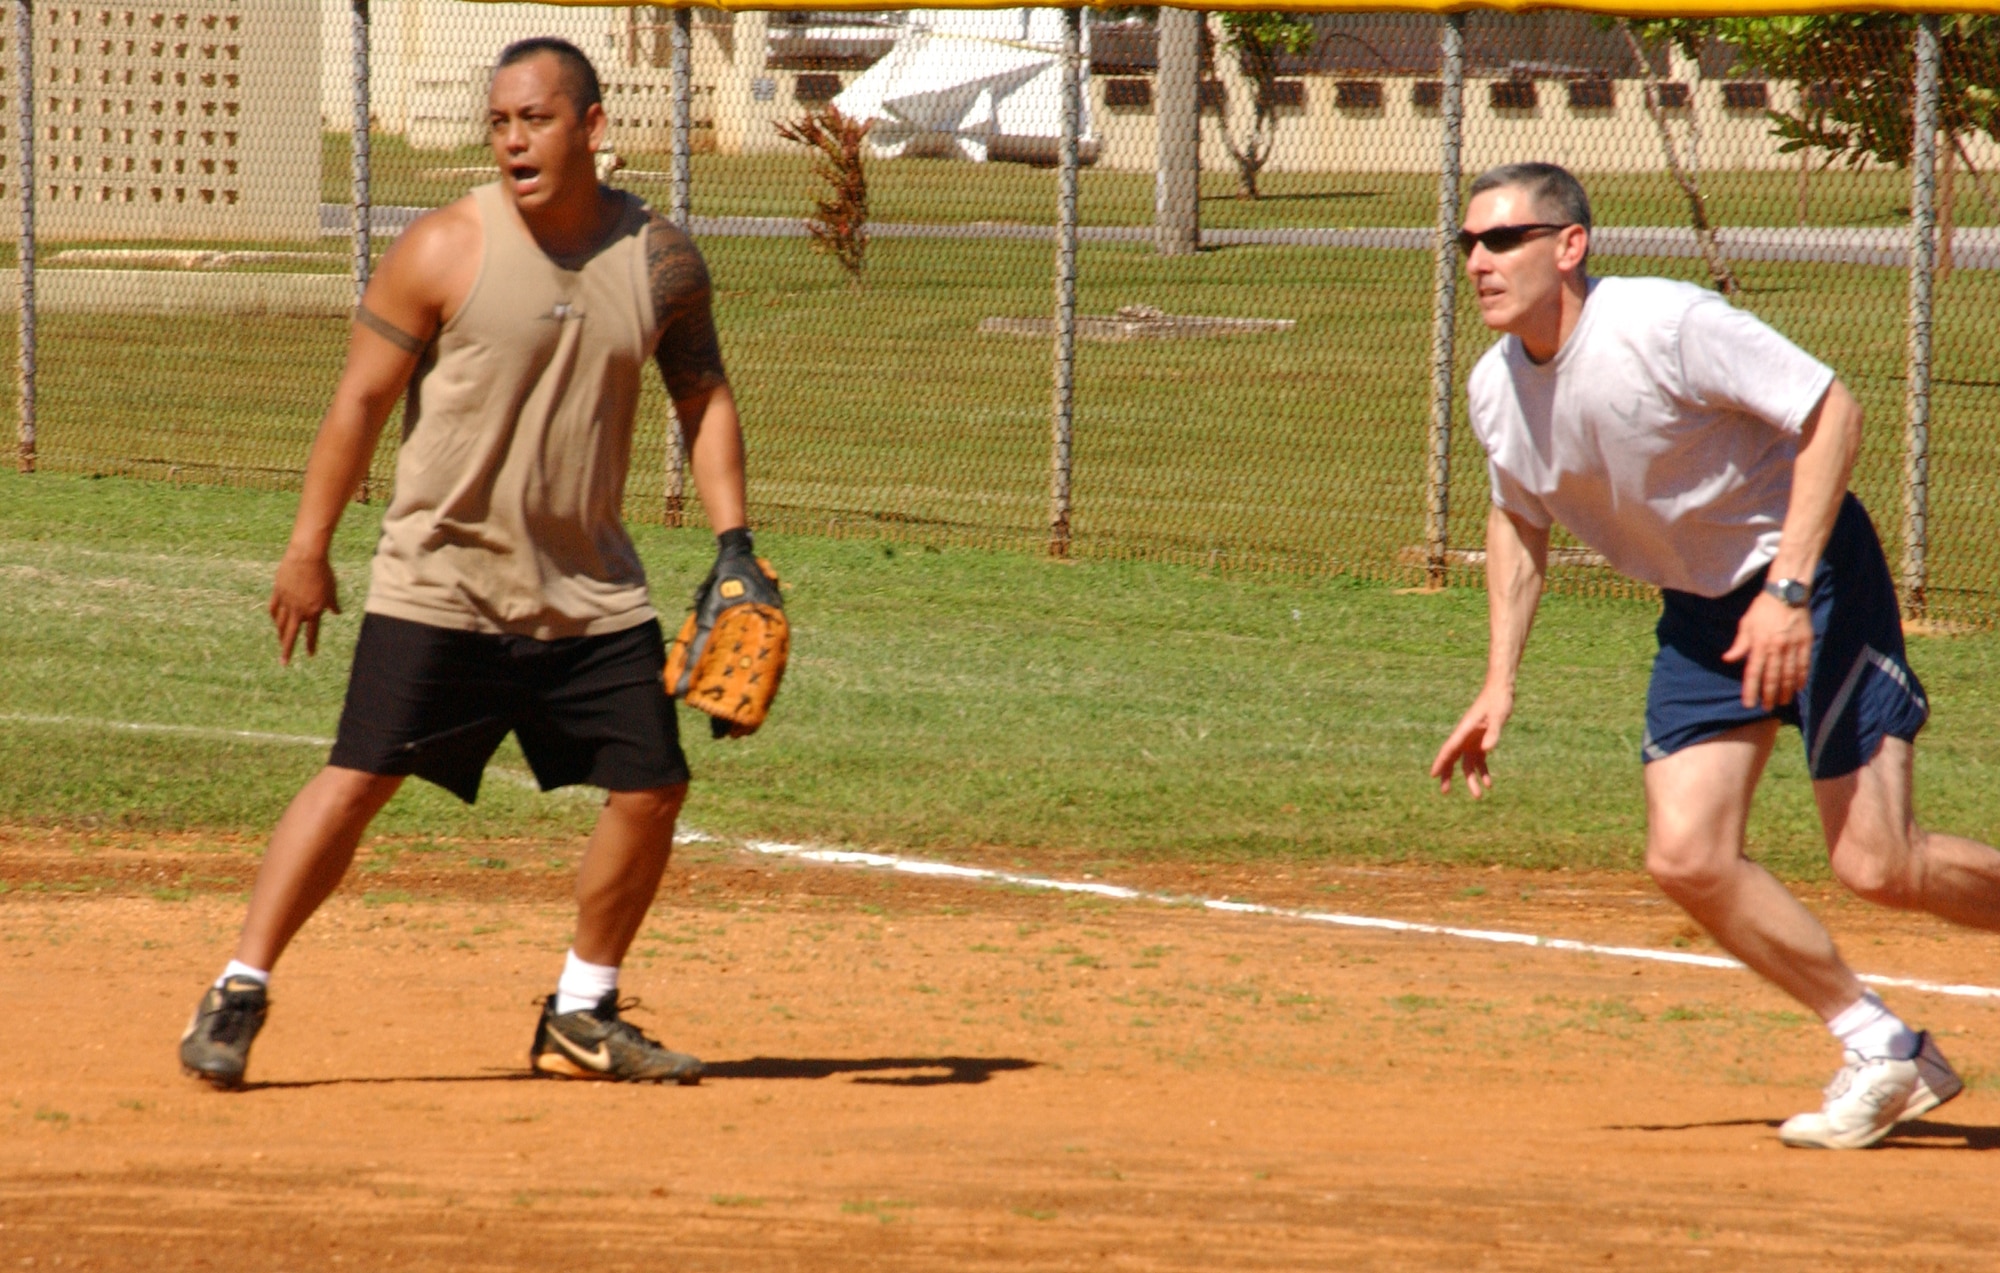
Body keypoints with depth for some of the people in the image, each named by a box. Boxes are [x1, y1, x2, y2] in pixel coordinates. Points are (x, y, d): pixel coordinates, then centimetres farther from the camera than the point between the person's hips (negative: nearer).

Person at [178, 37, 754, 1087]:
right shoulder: (444, 251, -10)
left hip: (591, 592, 4)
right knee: (356, 780, -11)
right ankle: (239, 992, -3)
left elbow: (703, 398, 12)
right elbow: (361, 401, -5)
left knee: (652, 789, 3)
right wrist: (307, 553, -5)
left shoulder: (660, 260, 0)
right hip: (441, 584, -4)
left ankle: (581, 1016, 20)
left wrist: (732, 545, 2)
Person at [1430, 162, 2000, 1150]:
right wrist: (1499, 686, 8)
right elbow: (1519, 520, 16)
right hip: (1699, 612, 7)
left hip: (1813, 577, -7)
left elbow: (1831, 411, -22)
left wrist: (1788, 591, -29)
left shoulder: (1663, 326, -24)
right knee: (1687, 857, -7)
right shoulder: (1495, 389, -2)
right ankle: (1883, 1054, 8)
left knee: (1878, 866, -15)